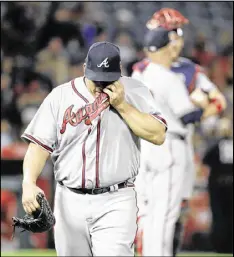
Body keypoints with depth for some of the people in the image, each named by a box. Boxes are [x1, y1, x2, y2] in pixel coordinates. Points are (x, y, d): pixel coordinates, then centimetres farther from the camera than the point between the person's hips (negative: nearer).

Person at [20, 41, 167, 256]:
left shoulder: (134, 92, 2)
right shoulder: (60, 97, 3)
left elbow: (158, 136, -7)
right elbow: (40, 145, 0)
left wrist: (122, 105, -13)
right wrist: (29, 183, -15)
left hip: (116, 204, -2)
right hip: (70, 203, 2)